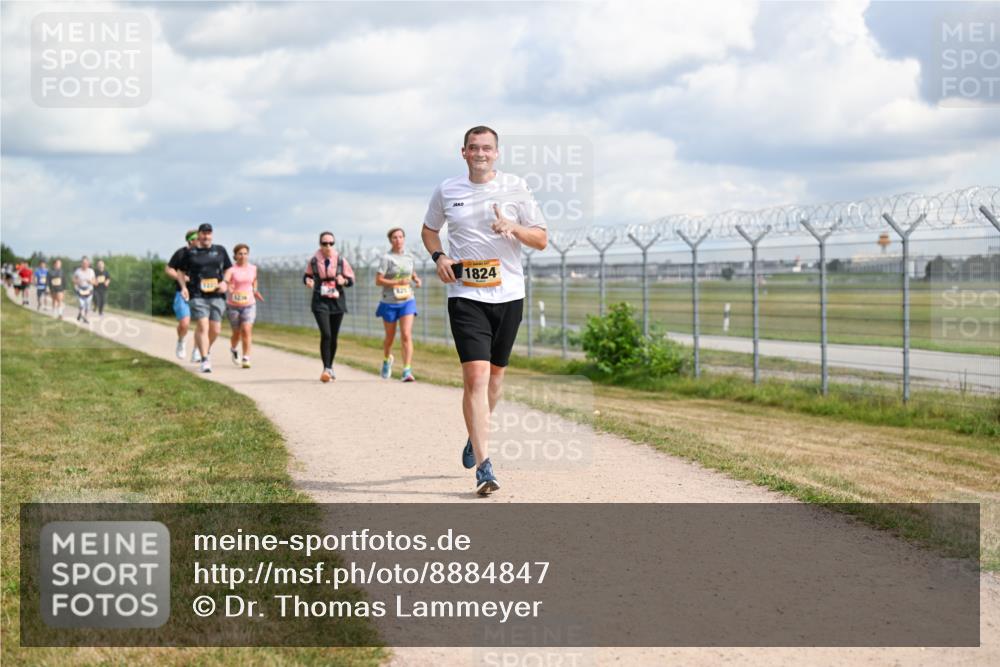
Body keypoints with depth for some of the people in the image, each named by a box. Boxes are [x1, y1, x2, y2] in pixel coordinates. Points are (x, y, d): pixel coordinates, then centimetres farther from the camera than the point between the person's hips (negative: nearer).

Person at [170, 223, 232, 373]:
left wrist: (225, 282, 0)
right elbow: (180, 271, 14)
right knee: (202, 327, -14)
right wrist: (183, 286, -1)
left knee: (215, 330, 4)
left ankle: (206, 349, 34)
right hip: (197, 296, -3)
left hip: (217, 296, 3)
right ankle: (205, 360, -12)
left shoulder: (220, 251, 12)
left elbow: (229, 269, 19)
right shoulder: (190, 253, 7)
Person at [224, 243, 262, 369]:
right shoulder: (232, 270, -10)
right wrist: (227, 288, -48)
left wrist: (255, 291, 13)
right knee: (237, 332, 11)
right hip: (233, 305, -1)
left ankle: (246, 359, -13)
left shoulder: (253, 268, 2)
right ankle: (233, 349, 44)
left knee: (246, 331, -16)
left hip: (249, 304, 1)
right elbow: (225, 281, -28)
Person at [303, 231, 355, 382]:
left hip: (337, 301, 2)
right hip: (320, 302, -2)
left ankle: (330, 367, 27)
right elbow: (307, 276, 13)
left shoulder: (340, 260, 0)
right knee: (326, 334, -16)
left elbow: (351, 280, 5)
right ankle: (326, 369, -14)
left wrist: (344, 281, -17)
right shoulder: (314, 261, -1)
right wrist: (308, 281, -10)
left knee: (334, 337, 10)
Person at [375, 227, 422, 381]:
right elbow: (378, 281, -13)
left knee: (406, 335, -14)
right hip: (389, 302, -2)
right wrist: (398, 282, -22)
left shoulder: (409, 257, 5)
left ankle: (407, 371, -18)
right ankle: (387, 359, 45)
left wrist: (416, 278, 4)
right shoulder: (386, 258, -9)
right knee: (390, 337, 13)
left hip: (407, 301, 2)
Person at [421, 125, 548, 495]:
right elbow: (429, 229, 21)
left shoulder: (515, 188, 2)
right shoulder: (446, 191, 4)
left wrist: (512, 228, -16)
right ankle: (483, 466, -16)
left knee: (495, 374, 13)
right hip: (465, 295, -2)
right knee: (476, 376, -14)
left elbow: (542, 239, 4)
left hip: (508, 295, 2)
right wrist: (438, 256, 1)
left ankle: (476, 435, 41)